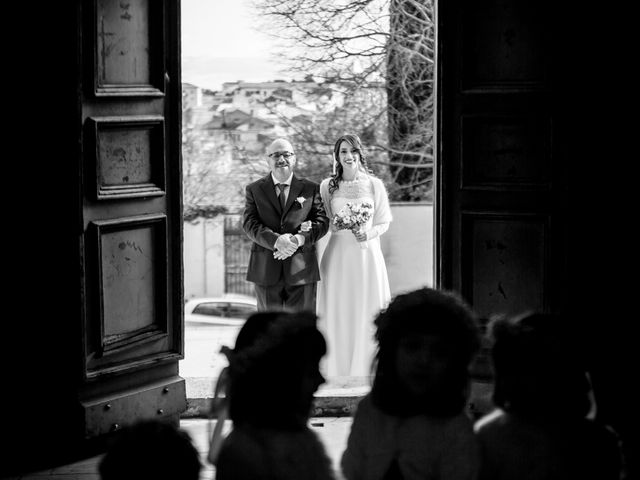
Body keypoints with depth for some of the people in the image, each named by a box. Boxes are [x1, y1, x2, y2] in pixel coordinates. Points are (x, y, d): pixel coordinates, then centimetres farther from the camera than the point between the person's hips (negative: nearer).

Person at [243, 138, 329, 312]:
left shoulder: (311, 189, 9)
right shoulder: (254, 189, 9)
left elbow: (322, 221, 0)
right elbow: (250, 223, -3)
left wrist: (299, 239, -20)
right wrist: (276, 241, -21)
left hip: (301, 270, 0)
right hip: (266, 270, 0)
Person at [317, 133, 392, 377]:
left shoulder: (374, 185, 2)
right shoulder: (327, 186, 5)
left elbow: (384, 222, 6)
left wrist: (368, 233, -11)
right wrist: (338, 227, -7)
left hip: (367, 254, -1)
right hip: (337, 254, 1)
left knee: (366, 314, 1)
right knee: (337, 313, 1)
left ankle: (363, 373, 10)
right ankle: (337, 373, 10)